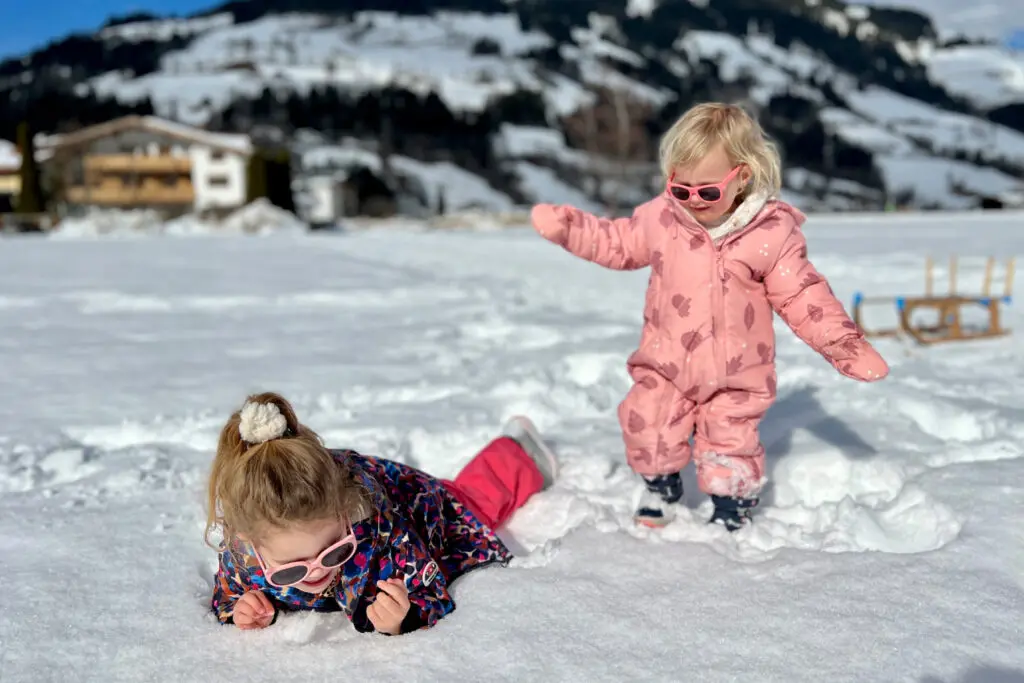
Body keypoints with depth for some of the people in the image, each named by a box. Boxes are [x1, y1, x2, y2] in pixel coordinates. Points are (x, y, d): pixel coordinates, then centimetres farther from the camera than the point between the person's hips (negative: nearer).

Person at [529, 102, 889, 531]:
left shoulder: (773, 232, -13)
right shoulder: (660, 216, -7)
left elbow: (802, 297, -6)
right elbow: (618, 244, 9)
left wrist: (844, 345, -11)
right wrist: (567, 227, 0)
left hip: (735, 371, -2)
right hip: (665, 360, 2)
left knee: (730, 443, 6)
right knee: (646, 426, 0)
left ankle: (733, 504, 35)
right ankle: (661, 487, 30)